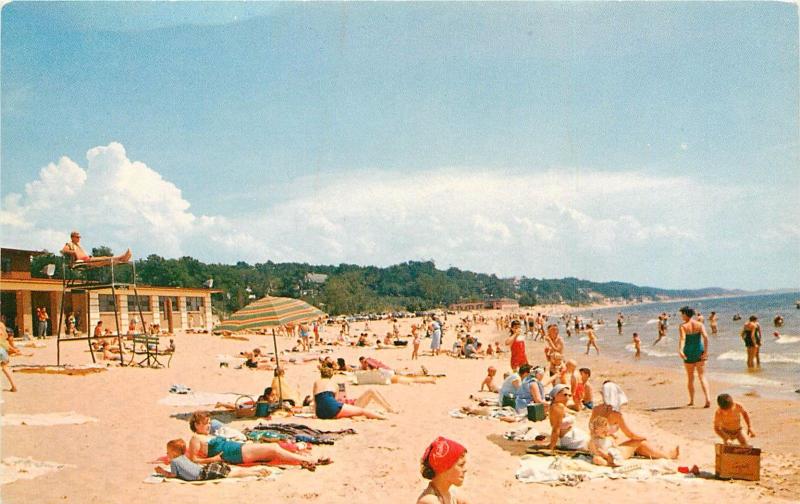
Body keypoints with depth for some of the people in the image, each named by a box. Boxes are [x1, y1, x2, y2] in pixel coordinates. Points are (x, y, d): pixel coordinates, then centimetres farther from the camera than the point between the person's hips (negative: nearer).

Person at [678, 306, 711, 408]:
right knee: (702, 377, 4)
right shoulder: (700, 325, 1)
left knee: (690, 378, 14)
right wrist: (706, 351, -14)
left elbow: (682, 338, -25)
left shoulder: (683, 327, -8)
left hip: (688, 354, -2)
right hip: (699, 352, 2)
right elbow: (705, 337, -13)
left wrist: (680, 350, -38)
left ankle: (691, 400, 24)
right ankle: (707, 399, -15)